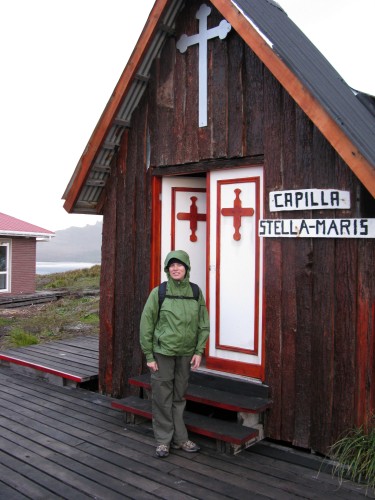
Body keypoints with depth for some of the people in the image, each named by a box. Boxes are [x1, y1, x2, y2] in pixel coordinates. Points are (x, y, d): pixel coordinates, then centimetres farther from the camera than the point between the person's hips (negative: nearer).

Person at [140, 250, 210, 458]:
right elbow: (146, 324, -5)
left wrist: (199, 351, 0)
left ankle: (179, 438, 26)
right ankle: (163, 440, 19)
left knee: (179, 397, 13)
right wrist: (149, 356, -6)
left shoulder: (196, 292, 0)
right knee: (162, 398, 5)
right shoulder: (158, 292, -8)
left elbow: (203, 324, 6)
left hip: (186, 354, 3)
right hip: (162, 353, -2)